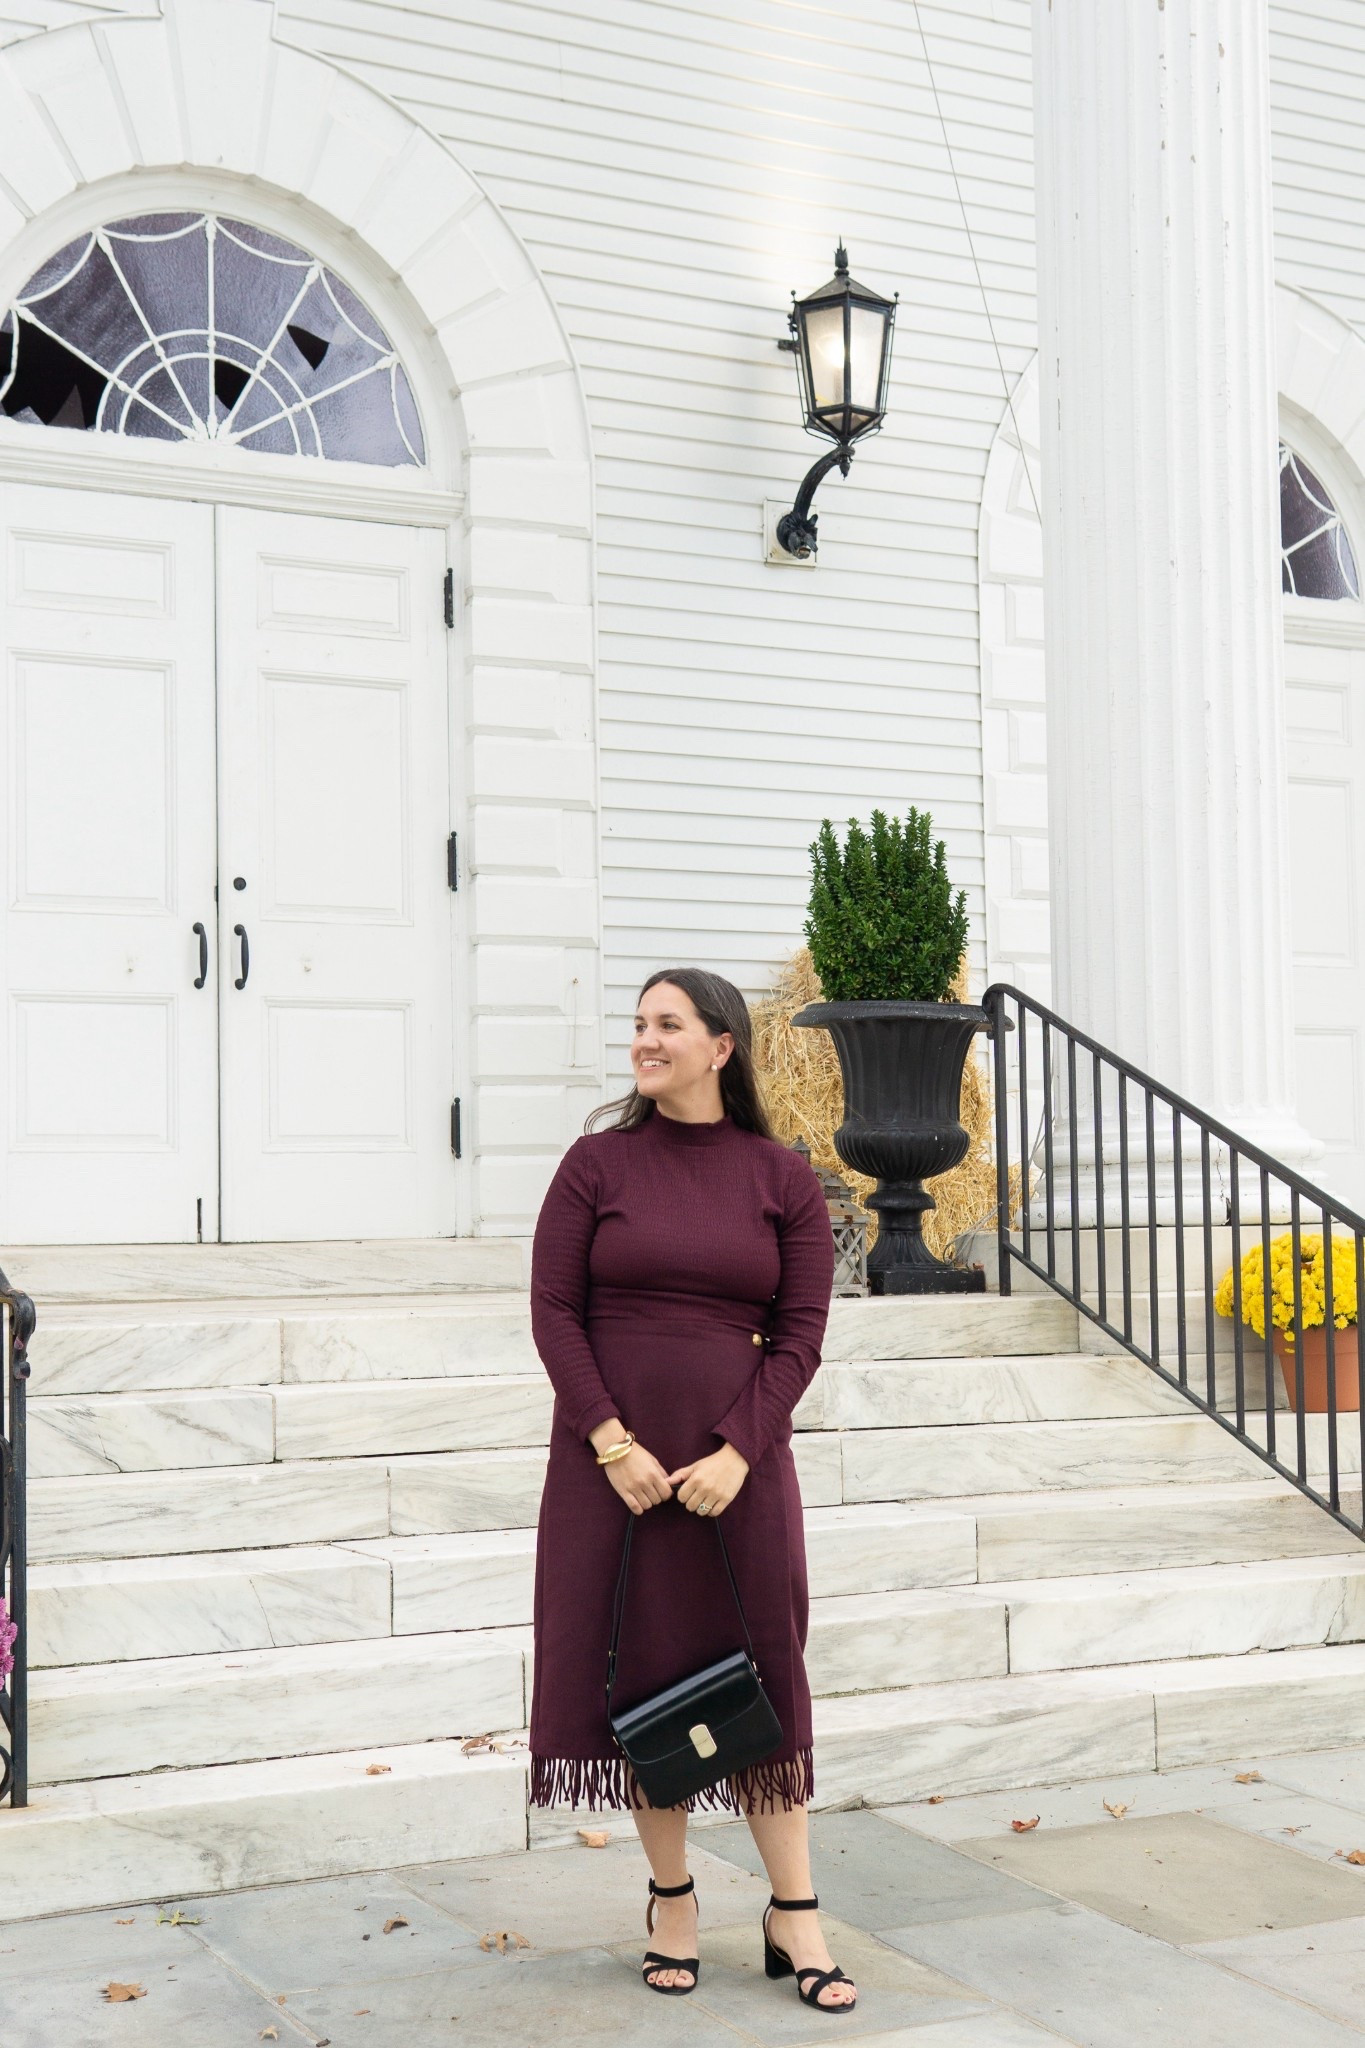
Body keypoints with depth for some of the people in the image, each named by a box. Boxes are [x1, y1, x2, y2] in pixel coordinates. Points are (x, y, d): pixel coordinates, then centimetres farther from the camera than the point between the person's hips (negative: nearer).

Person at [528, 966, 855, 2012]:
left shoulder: (783, 1179, 1)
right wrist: (612, 1443, -11)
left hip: (737, 1466, 0)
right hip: (613, 1460, 0)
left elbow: (801, 1332, -2)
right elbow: (554, 1310, -2)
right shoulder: (599, 1163, 1)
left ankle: (794, 1916, 15)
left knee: (759, 1674, 5)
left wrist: (737, 1453, -12)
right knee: (640, 1671, 6)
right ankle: (673, 1898, 22)